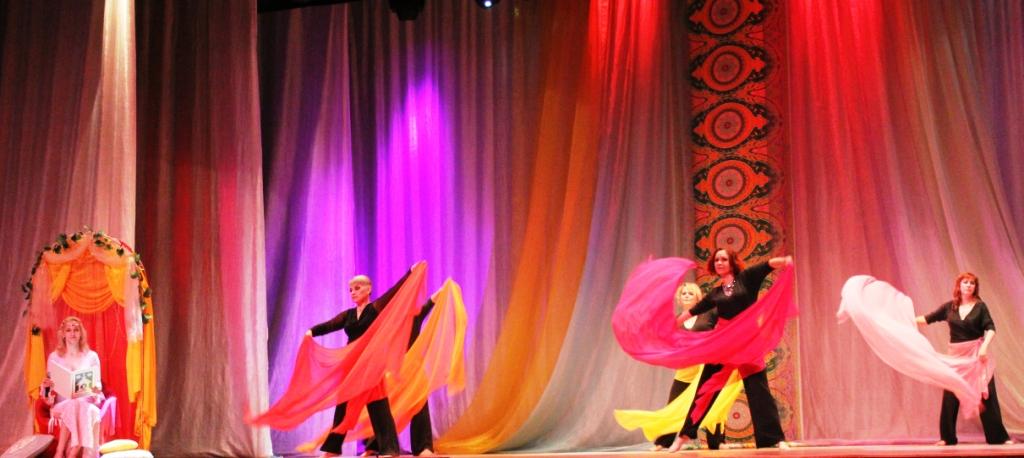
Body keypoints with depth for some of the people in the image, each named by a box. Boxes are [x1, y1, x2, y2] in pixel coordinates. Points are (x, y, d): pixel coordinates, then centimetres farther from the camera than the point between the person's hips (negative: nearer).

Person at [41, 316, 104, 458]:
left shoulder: (92, 356, 11)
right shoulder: (54, 357, 11)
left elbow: (98, 386, 9)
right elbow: (49, 388, 10)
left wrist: (88, 391, -14)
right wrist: (46, 385, -13)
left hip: (87, 403, 0)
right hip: (61, 405, 0)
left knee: (83, 407, -37)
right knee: (73, 406, -37)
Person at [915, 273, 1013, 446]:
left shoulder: (979, 306, -3)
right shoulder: (949, 307, 3)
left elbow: (990, 328, -11)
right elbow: (928, 319, 10)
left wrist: (984, 347, -25)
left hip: (977, 354, -2)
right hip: (956, 355, 2)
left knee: (986, 395, -2)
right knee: (950, 397, 1)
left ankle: (998, 436, 5)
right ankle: (948, 438, 9)